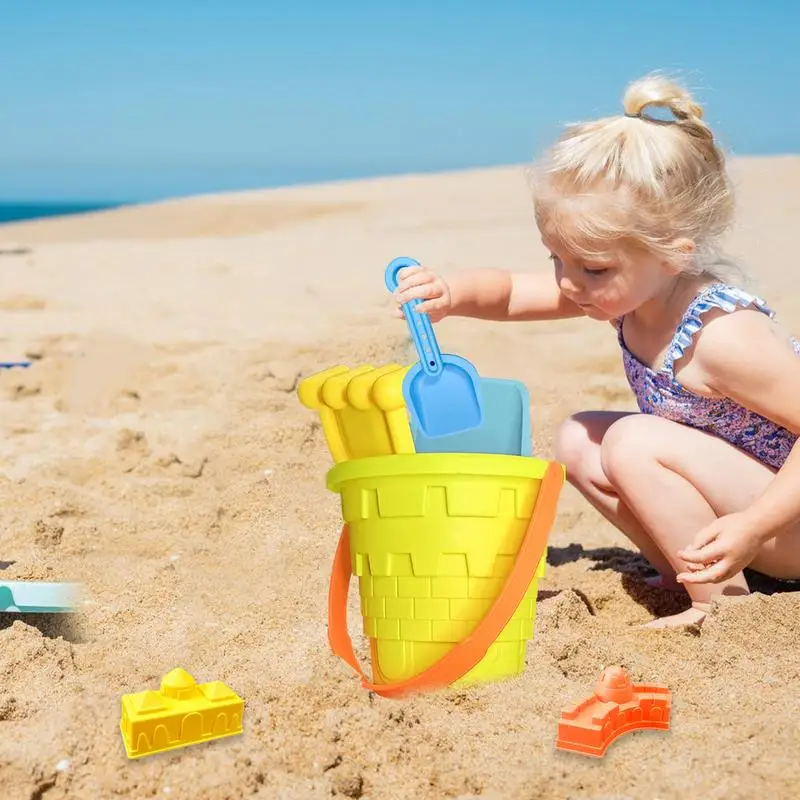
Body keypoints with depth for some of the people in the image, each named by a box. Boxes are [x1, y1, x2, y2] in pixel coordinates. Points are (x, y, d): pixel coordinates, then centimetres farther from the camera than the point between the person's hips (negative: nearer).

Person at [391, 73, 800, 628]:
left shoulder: (723, 334, -32)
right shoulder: (627, 291, -7)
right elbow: (508, 293, 2)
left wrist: (754, 526, -34)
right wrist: (452, 294, -19)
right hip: (729, 489, 9)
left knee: (636, 444, -26)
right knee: (579, 441, 1)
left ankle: (725, 601, -13)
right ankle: (689, 572, 4)